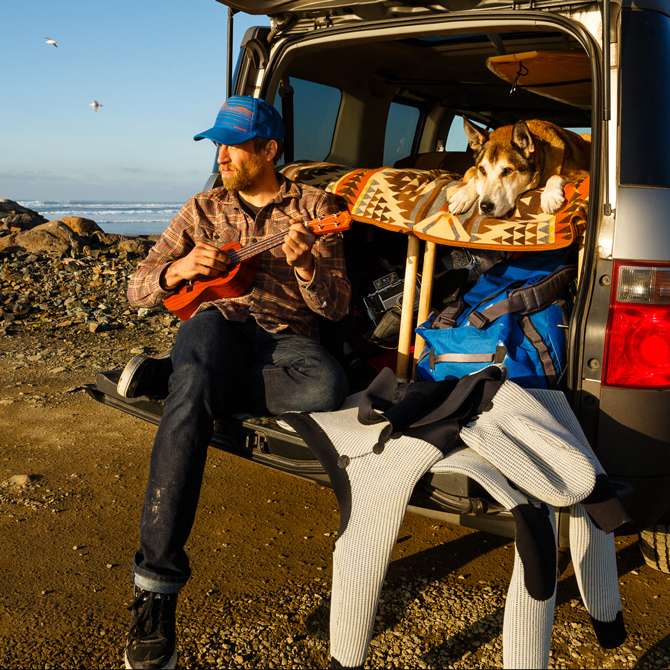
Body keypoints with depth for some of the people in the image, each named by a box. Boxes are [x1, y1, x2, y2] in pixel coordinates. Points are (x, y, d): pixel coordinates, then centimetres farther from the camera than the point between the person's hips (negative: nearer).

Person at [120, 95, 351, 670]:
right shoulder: (203, 209, 17)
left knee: (328, 385, -37)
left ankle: (165, 376, -18)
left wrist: (306, 265, -17)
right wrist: (179, 269, -11)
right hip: (217, 324, 0)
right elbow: (138, 289, 12)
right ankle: (156, 582, -35)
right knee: (195, 383, -38)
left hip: (286, 338, 0)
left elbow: (337, 307, 4)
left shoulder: (314, 206, 11)